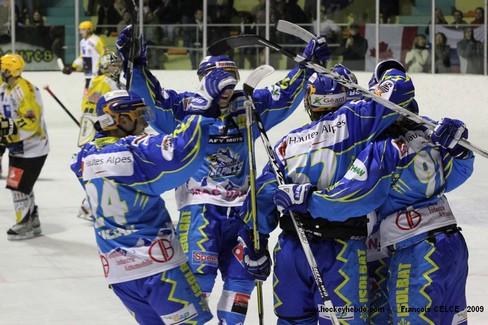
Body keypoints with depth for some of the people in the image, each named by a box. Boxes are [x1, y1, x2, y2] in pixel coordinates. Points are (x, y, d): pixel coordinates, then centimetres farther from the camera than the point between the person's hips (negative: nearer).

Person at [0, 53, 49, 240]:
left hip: (32, 149, -10)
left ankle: (25, 226, 1)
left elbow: (31, 121, -27)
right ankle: (33, 224, 27)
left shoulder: (25, 90, -23)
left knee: (18, 186, -9)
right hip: (17, 147, 10)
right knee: (24, 185, 16)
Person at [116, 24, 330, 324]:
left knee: (241, 273, 6)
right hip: (199, 206, -4)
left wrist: (307, 65, 2)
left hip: (240, 207, 4)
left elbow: (283, 96, 10)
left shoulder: (248, 107, 9)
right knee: (199, 271, -15)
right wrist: (135, 63, -22)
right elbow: (153, 97, -9)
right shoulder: (186, 108, -2)